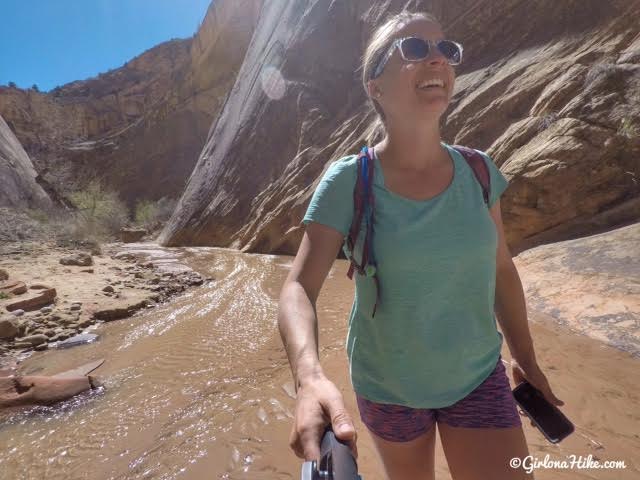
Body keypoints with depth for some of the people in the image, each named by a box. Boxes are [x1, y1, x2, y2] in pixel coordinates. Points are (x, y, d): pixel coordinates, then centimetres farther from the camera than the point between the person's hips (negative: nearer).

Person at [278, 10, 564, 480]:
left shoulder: (479, 171, -8)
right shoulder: (348, 182, -19)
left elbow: (500, 269, 3)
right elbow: (299, 288, -24)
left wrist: (526, 360, 12)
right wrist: (310, 378, -42)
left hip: (478, 378, 3)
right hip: (387, 387, -2)